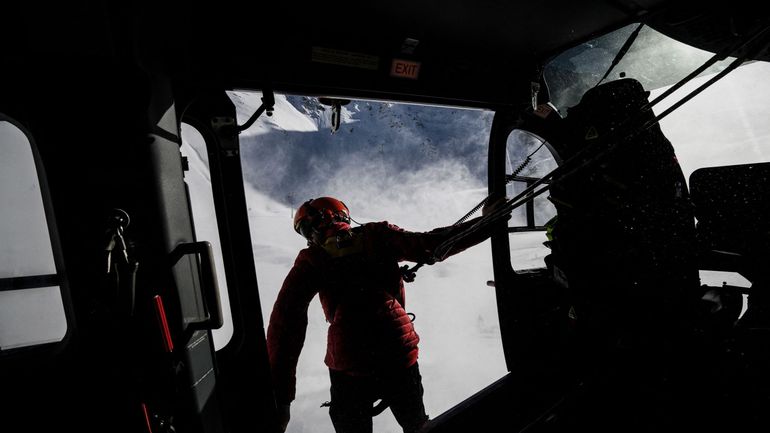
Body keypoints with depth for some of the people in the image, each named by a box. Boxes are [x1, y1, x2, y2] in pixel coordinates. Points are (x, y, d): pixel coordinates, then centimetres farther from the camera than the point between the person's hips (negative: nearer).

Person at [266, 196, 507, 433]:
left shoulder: (312, 259, -2)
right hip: (400, 354, 2)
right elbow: (430, 246, -5)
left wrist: (280, 397, -6)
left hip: (349, 368, -1)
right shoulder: (377, 235, 1)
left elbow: (285, 322, -8)